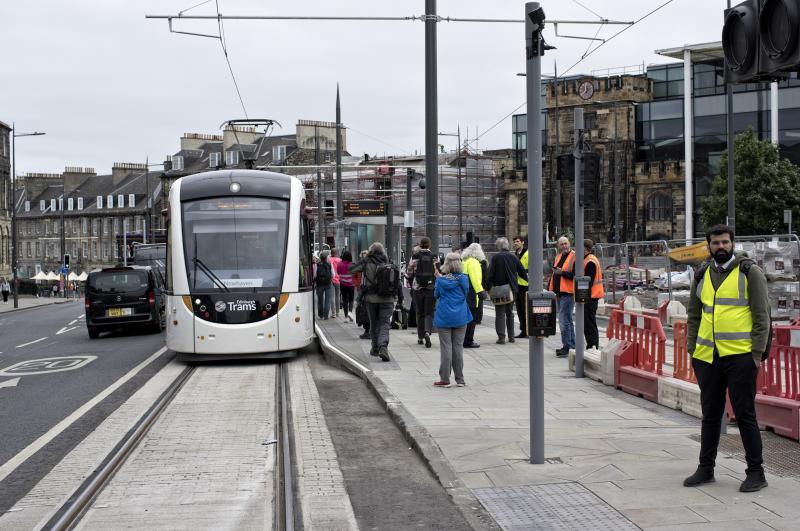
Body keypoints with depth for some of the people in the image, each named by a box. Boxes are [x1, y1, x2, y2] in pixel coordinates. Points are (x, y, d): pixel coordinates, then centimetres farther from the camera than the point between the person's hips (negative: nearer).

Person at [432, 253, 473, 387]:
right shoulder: (463, 279, -5)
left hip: (444, 317, -2)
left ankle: (445, 379, 2)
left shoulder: (441, 280, -7)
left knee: (446, 347, 1)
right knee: (458, 346, 7)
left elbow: (436, 295, 7)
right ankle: (460, 379, 11)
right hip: (460, 317, 2)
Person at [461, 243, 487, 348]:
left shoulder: (464, 261, 16)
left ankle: (464, 340, 19)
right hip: (471, 294, -9)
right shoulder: (473, 262, -12)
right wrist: (481, 292, -18)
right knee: (471, 318, -3)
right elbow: (475, 279, -19)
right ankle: (468, 342, -1)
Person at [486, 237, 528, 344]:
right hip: (512, 289, 4)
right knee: (510, 312, 16)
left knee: (500, 313, 1)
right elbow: (522, 271, 8)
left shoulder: (495, 258, -10)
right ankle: (511, 336, 16)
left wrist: (489, 287, -6)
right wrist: (527, 278, 27)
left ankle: (501, 337, -5)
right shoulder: (513, 257, 2)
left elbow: (490, 274, -13)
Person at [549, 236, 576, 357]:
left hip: (568, 293, -9)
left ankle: (566, 347, -6)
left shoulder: (574, 257, -9)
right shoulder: (558, 257, 16)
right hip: (558, 293, 9)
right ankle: (572, 345, 24)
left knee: (563, 319, -11)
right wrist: (551, 289, 18)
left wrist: (562, 272, -21)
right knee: (567, 320, 15)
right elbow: (554, 274, 24)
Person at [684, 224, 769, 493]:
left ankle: (755, 472, 9)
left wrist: (757, 353, -10)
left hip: (740, 356, -5)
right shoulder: (702, 275, 12)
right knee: (710, 415, 13)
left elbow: (761, 315, -4)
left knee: (745, 414, 0)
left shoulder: (750, 272, -2)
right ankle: (706, 468, 22)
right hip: (707, 357, 5)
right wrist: (692, 349, 11)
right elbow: (693, 316, 18)